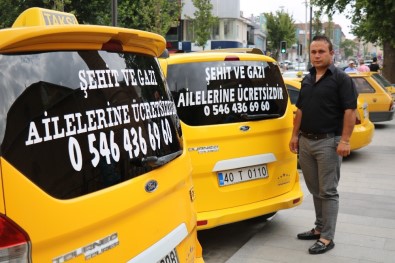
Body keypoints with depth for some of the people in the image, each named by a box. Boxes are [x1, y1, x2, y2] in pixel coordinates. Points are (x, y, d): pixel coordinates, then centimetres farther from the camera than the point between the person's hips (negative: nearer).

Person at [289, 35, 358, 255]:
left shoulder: (341, 78, -7)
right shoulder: (307, 79, 14)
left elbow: (350, 111, -12)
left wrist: (345, 140, -19)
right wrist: (295, 135, 13)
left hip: (328, 142, -7)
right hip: (305, 141, 7)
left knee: (328, 191, -2)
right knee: (315, 190, 15)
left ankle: (327, 238, 5)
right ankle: (320, 228, 27)